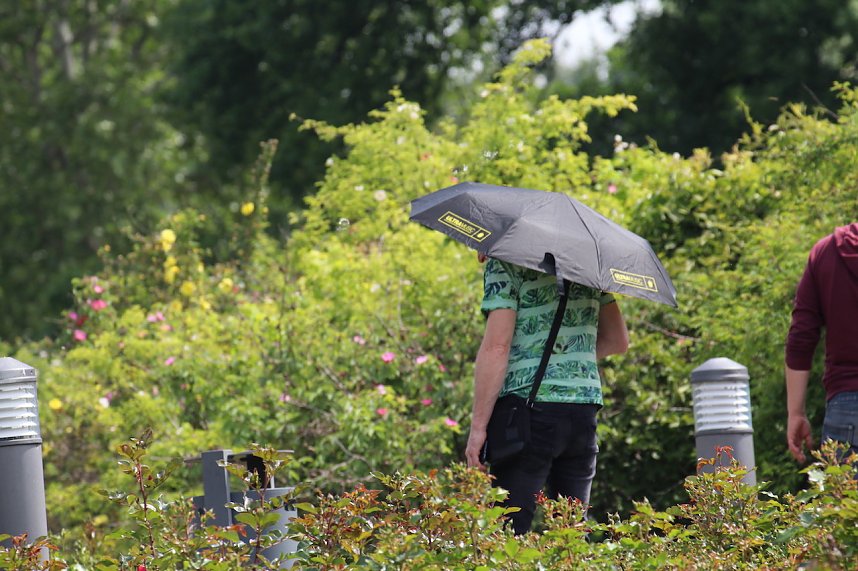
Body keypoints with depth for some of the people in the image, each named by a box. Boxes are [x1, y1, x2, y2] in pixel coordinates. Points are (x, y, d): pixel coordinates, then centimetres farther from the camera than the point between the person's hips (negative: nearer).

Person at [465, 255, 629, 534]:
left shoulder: (505, 262, -4)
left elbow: (496, 346, -13)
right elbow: (618, 341, 19)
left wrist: (478, 426, -12)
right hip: (585, 412, 6)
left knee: (510, 530, -7)